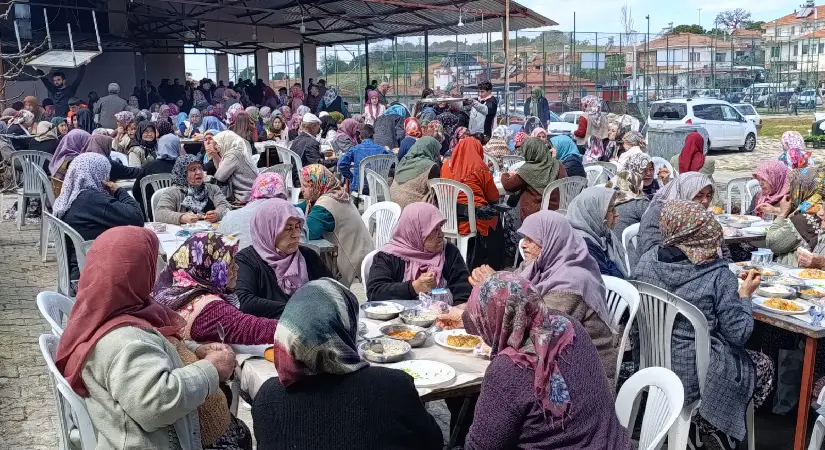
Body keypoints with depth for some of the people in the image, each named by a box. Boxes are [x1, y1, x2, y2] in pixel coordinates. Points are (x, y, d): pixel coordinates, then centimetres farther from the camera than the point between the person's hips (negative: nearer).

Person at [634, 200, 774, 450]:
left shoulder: (647, 260, -10)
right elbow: (738, 334, -16)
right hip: (696, 373, -5)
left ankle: (695, 424, 24)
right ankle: (712, 427, 21)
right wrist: (745, 295, 0)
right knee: (763, 365, 25)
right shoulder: (718, 276, -23)